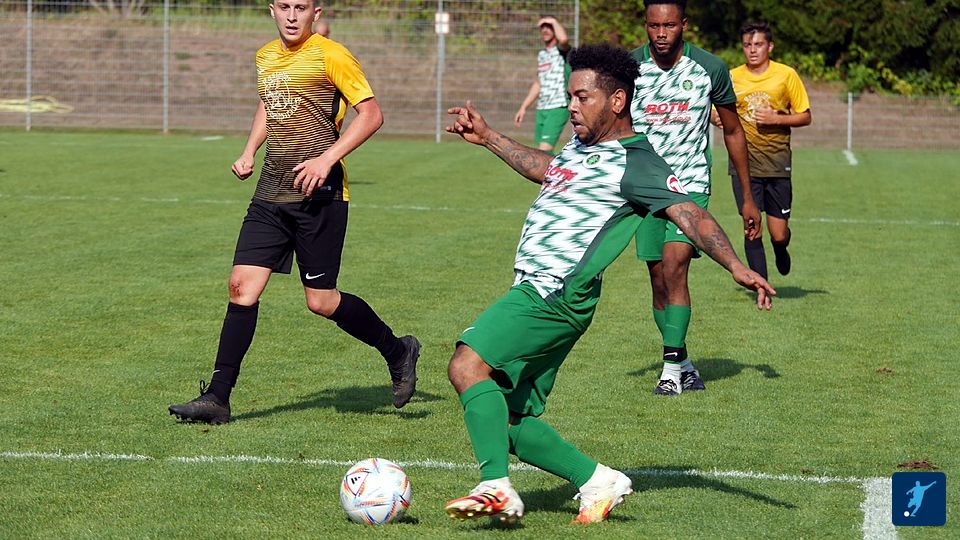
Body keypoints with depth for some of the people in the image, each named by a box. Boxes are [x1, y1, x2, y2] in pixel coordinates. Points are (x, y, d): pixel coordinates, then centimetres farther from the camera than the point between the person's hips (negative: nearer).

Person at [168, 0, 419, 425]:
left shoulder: (330, 56, -8)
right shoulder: (265, 57, 14)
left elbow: (371, 114, -9)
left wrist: (328, 158, -19)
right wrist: (249, 151, 16)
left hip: (319, 195, -6)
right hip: (271, 194, 6)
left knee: (321, 301, -3)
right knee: (242, 286, -3)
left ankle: (398, 351, 21)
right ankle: (217, 398, -1)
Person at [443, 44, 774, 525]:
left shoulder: (633, 164, -10)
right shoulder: (584, 145, 17)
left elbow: (689, 215, -19)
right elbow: (549, 170, 39)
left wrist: (735, 267, -33)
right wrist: (487, 138, 44)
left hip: (556, 296, -9)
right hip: (533, 290, 9)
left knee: (466, 365, -26)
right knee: (507, 421, 8)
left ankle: (497, 488, -28)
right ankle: (599, 482, 17)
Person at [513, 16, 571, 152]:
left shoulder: (561, 50, -5)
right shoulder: (541, 54, 18)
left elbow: (563, 39, -31)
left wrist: (554, 21, -13)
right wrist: (523, 107, 24)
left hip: (558, 108, -8)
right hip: (542, 109, 8)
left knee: (544, 149, -20)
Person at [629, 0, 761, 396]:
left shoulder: (710, 69, -7)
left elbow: (733, 132, 6)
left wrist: (747, 197, 9)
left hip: (691, 183, -2)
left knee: (674, 266, -20)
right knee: (659, 280, 5)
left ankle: (672, 368, -17)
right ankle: (684, 366, 20)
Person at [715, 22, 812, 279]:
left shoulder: (786, 75, 0)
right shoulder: (731, 78, 3)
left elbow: (805, 117, 4)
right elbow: (717, 113, 15)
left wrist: (776, 119, -13)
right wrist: (718, 118, -10)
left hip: (778, 162, 0)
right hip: (744, 162, 0)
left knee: (779, 235, 1)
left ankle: (780, 250, 38)